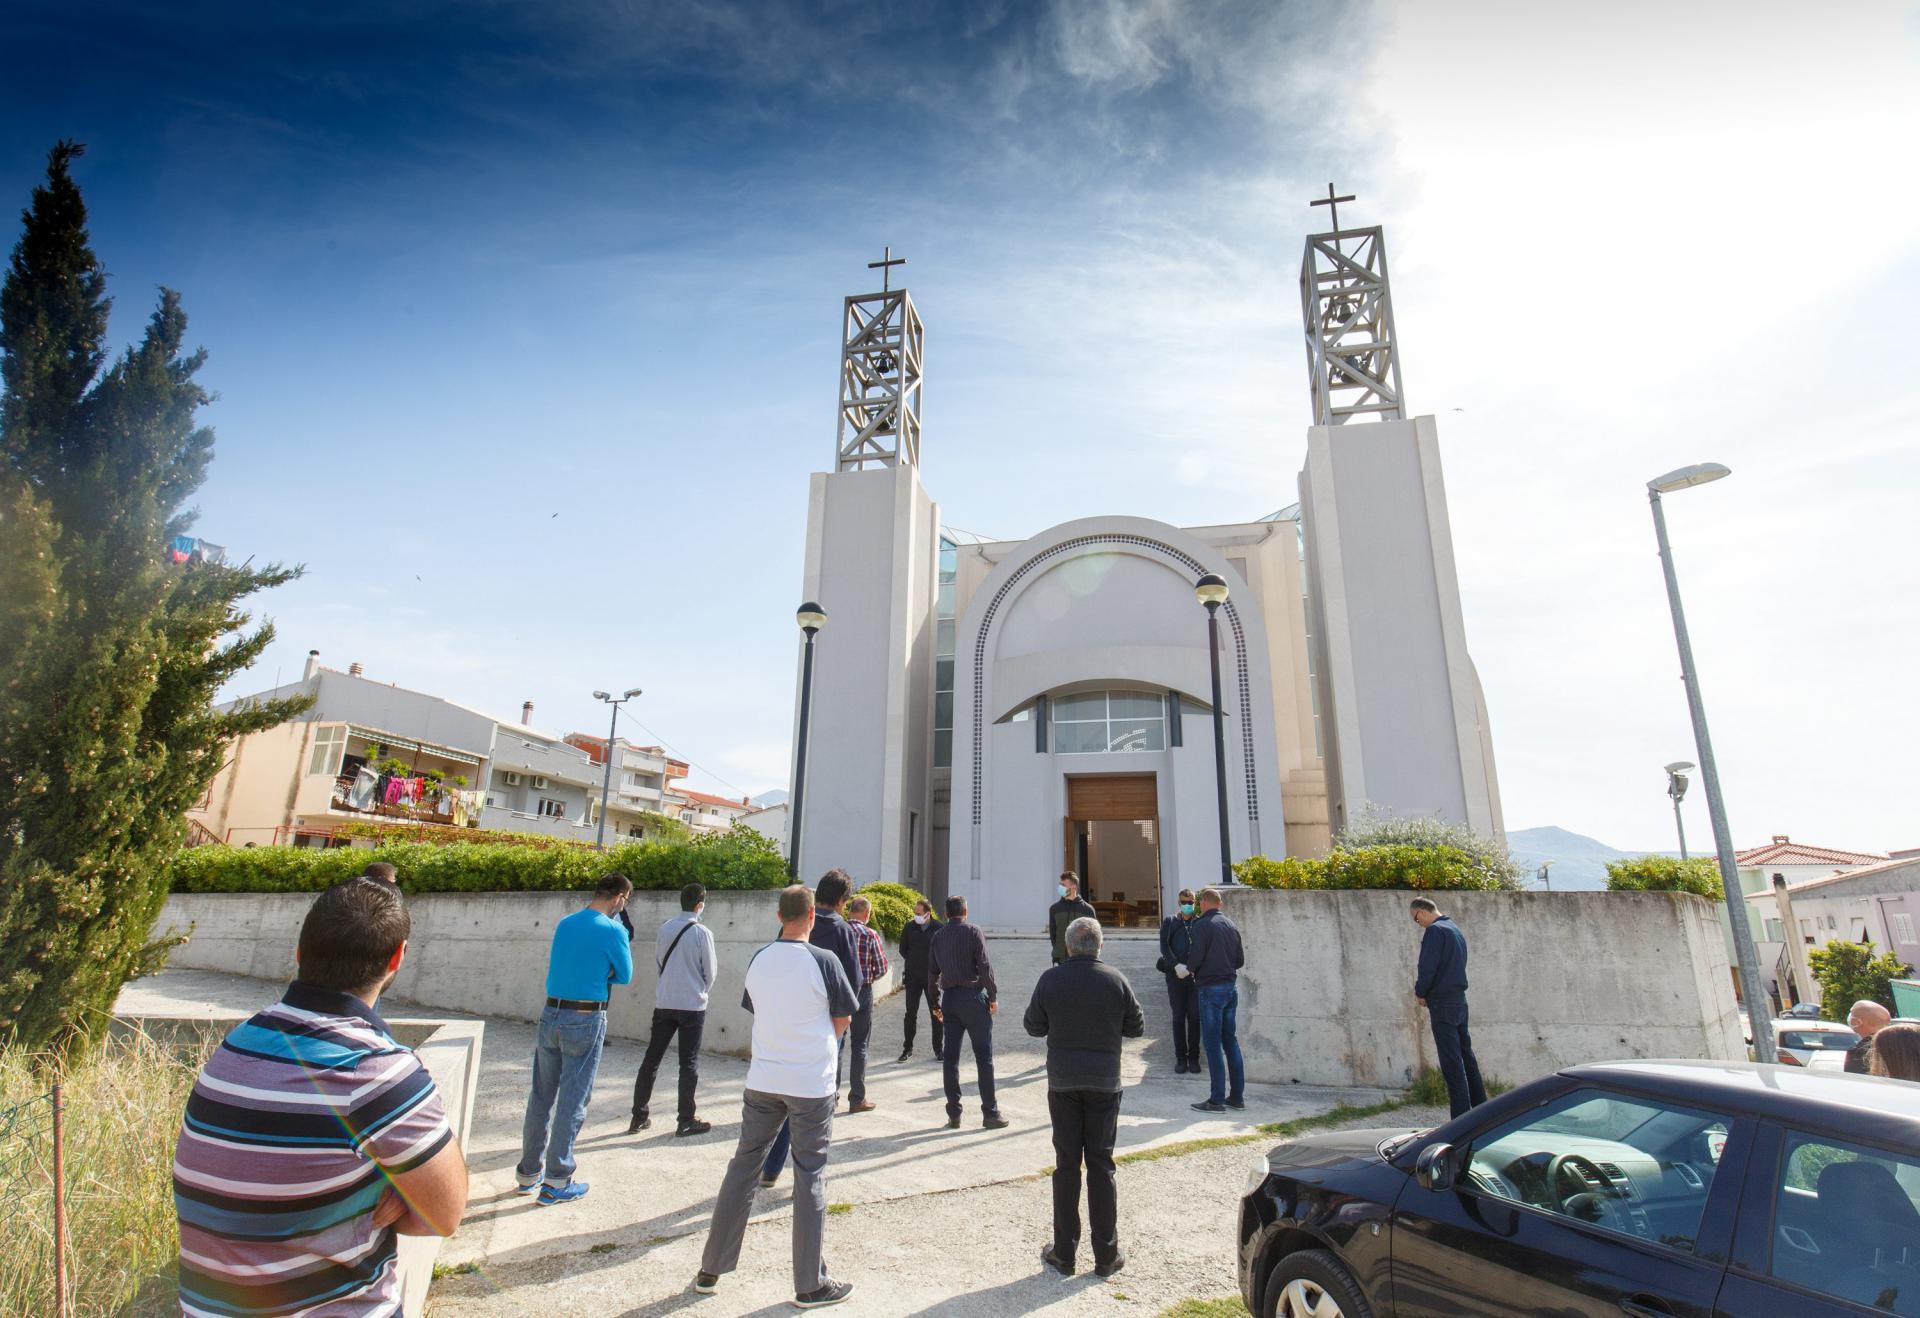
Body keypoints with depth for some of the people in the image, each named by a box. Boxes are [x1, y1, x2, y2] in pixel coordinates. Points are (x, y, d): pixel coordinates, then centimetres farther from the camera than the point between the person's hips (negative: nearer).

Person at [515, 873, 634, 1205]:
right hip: (586, 1021, -6)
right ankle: (556, 1183, 11)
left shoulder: (565, 923, 7)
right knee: (572, 1102, 3)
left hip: (551, 1015, 6)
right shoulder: (612, 931, -13)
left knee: (542, 1095, 16)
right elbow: (625, 976, -2)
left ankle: (529, 1171, 28)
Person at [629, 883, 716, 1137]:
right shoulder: (702, 933, -11)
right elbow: (709, 971, -5)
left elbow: (658, 963, 10)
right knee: (689, 1063, 4)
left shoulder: (664, 929, 2)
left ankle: (639, 1116, 20)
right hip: (692, 1005, -4)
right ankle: (686, 1121, 9)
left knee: (651, 1059, 12)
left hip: (664, 1003, 4)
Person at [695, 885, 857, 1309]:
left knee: (742, 1168, 17)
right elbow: (842, 1022, -5)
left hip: (763, 1081, 4)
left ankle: (711, 1270, 26)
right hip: (812, 1084, -4)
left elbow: (755, 1013, 10)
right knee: (809, 1181, 6)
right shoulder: (824, 961, -14)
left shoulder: (758, 961, 0)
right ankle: (810, 1286, 16)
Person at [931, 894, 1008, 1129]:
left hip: (949, 998, 5)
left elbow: (934, 972, 12)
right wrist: (993, 996, -5)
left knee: (950, 1056, 9)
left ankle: (953, 1114, 12)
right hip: (973, 996, -5)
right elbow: (984, 966, -12)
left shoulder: (938, 937, 9)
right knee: (984, 1056, 2)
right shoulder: (973, 931, -6)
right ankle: (990, 1113, 5)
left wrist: (935, 1003, 20)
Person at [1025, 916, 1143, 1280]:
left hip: (1063, 1082, 0)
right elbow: (1137, 1028, 1)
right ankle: (1106, 1255, 16)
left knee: (1067, 1165, 9)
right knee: (1101, 1165, 10)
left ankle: (1064, 1253, 16)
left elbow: (1033, 1026, 0)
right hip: (1105, 1082, 0)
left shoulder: (1051, 979, -9)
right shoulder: (1116, 980, -8)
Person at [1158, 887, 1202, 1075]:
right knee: (1178, 1017, 4)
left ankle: (1194, 1058, 11)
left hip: (1196, 976, 0)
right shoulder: (1169, 922, 10)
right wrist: (1177, 965, -12)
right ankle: (1181, 1058, 11)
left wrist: (1190, 968, -11)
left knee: (1195, 1017, 1)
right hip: (1175, 975, 0)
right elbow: (1164, 946, 1)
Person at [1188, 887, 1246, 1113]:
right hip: (1231, 986, 7)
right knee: (1231, 1041, 13)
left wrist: (1189, 969, 4)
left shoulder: (1201, 926, -12)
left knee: (1212, 1044, -2)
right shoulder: (1232, 925, 9)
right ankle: (1237, 1096, 17)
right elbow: (1240, 960, 12)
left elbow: (1196, 959, -16)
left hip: (1211, 989, -7)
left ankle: (1216, 1099, 1)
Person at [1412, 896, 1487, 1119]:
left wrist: (1420, 993, -3)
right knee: (1466, 1055, 16)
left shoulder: (1435, 930, -14)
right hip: (1460, 1000, 9)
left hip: (1442, 1004, -9)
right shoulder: (1456, 929, 15)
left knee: (1452, 1062, -6)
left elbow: (1427, 968, -19)